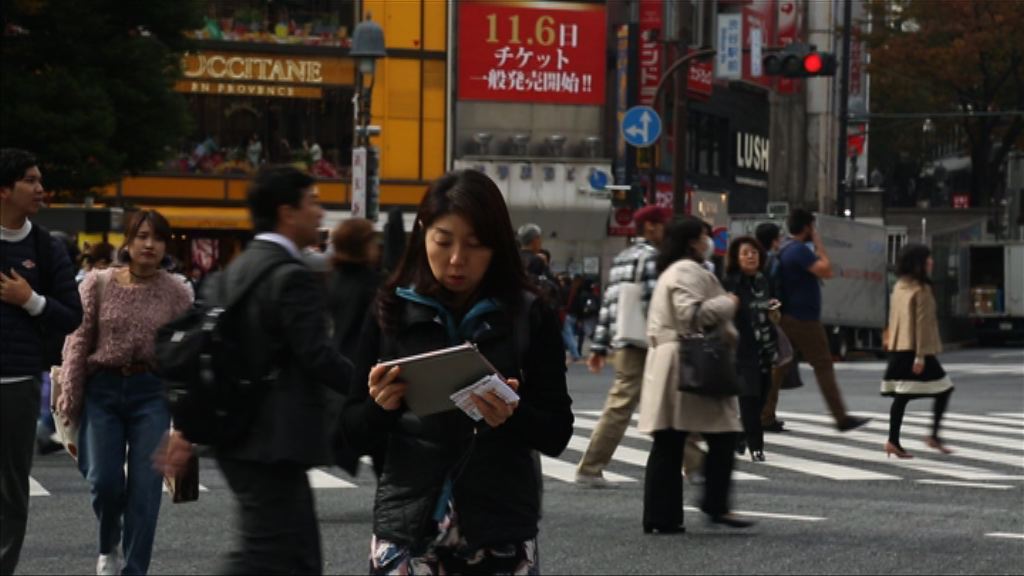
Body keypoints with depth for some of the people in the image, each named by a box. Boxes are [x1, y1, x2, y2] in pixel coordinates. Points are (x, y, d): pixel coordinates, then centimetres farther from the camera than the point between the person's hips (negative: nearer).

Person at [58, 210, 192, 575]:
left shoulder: (175, 293, 1)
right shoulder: (98, 284, 0)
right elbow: (78, 341, 0)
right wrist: (70, 396, -5)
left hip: (151, 391, 0)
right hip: (103, 388, 0)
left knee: (145, 487, -3)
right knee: (104, 480, -4)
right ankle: (108, 547, 27)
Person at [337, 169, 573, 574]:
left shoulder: (529, 317, 1)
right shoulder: (391, 313, 3)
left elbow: (557, 433, 1)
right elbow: (354, 435, 5)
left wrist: (512, 416, -20)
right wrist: (381, 406, -17)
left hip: (500, 533, 0)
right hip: (407, 527, 0)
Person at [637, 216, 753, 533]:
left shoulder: (670, 271, 24)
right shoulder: (688, 271, -10)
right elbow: (691, 312, -22)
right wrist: (728, 303, -9)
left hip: (665, 360, 11)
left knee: (668, 444, 6)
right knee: (722, 436, -5)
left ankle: (660, 516, 5)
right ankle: (715, 505, -6)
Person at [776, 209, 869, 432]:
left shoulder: (784, 250, 14)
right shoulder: (800, 250, -16)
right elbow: (826, 271, -20)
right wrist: (819, 243, -11)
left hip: (787, 318, 9)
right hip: (803, 319, -9)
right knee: (823, 366, -4)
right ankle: (841, 418, -3)